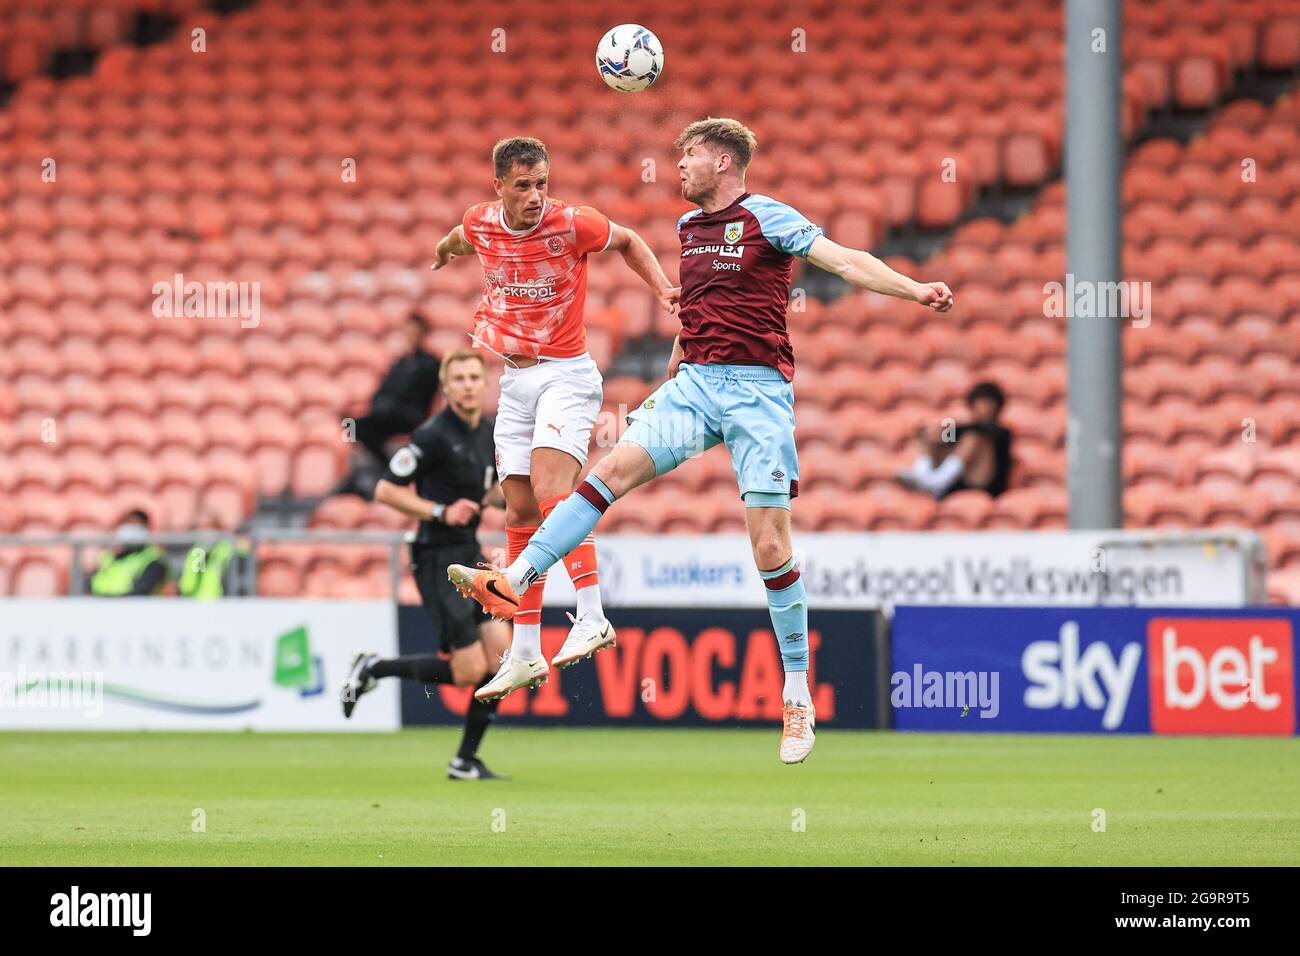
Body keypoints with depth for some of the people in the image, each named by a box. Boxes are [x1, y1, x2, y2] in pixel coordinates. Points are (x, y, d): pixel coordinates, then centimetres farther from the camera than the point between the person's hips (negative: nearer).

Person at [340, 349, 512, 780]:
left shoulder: (488, 433, 10)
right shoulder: (433, 435, -15)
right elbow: (386, 490, -13)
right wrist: (441, 512, -21)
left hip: (470, 555, 8)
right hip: (438, 559, -8)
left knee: (500, 657, 0)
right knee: (469, 671, -11)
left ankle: (466, 760, 10)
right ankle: (372, 669, 8)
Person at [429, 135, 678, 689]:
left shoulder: (573, 224, -14)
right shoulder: (480, 224, -2)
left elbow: (628, 242, 6)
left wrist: (663, 290, -6)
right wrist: (447, 247, 45)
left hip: (565, 373, -5)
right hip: (514, 379, 5)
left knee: (551, 492, -25)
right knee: (520, 513, 6)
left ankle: (592, 617, -31)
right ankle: (525, 654, 10)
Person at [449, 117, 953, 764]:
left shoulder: (766, 218, -4)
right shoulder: (688, 227, 17)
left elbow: (845, 261, -14)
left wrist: (916, 291, -29)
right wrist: (665, 384, 39)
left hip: (759, 389, -6)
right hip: (695, 383, 6)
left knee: (770, 546, -8)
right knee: (615, 468, -15)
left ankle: (798, 695, 2)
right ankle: (513, 583, -23)